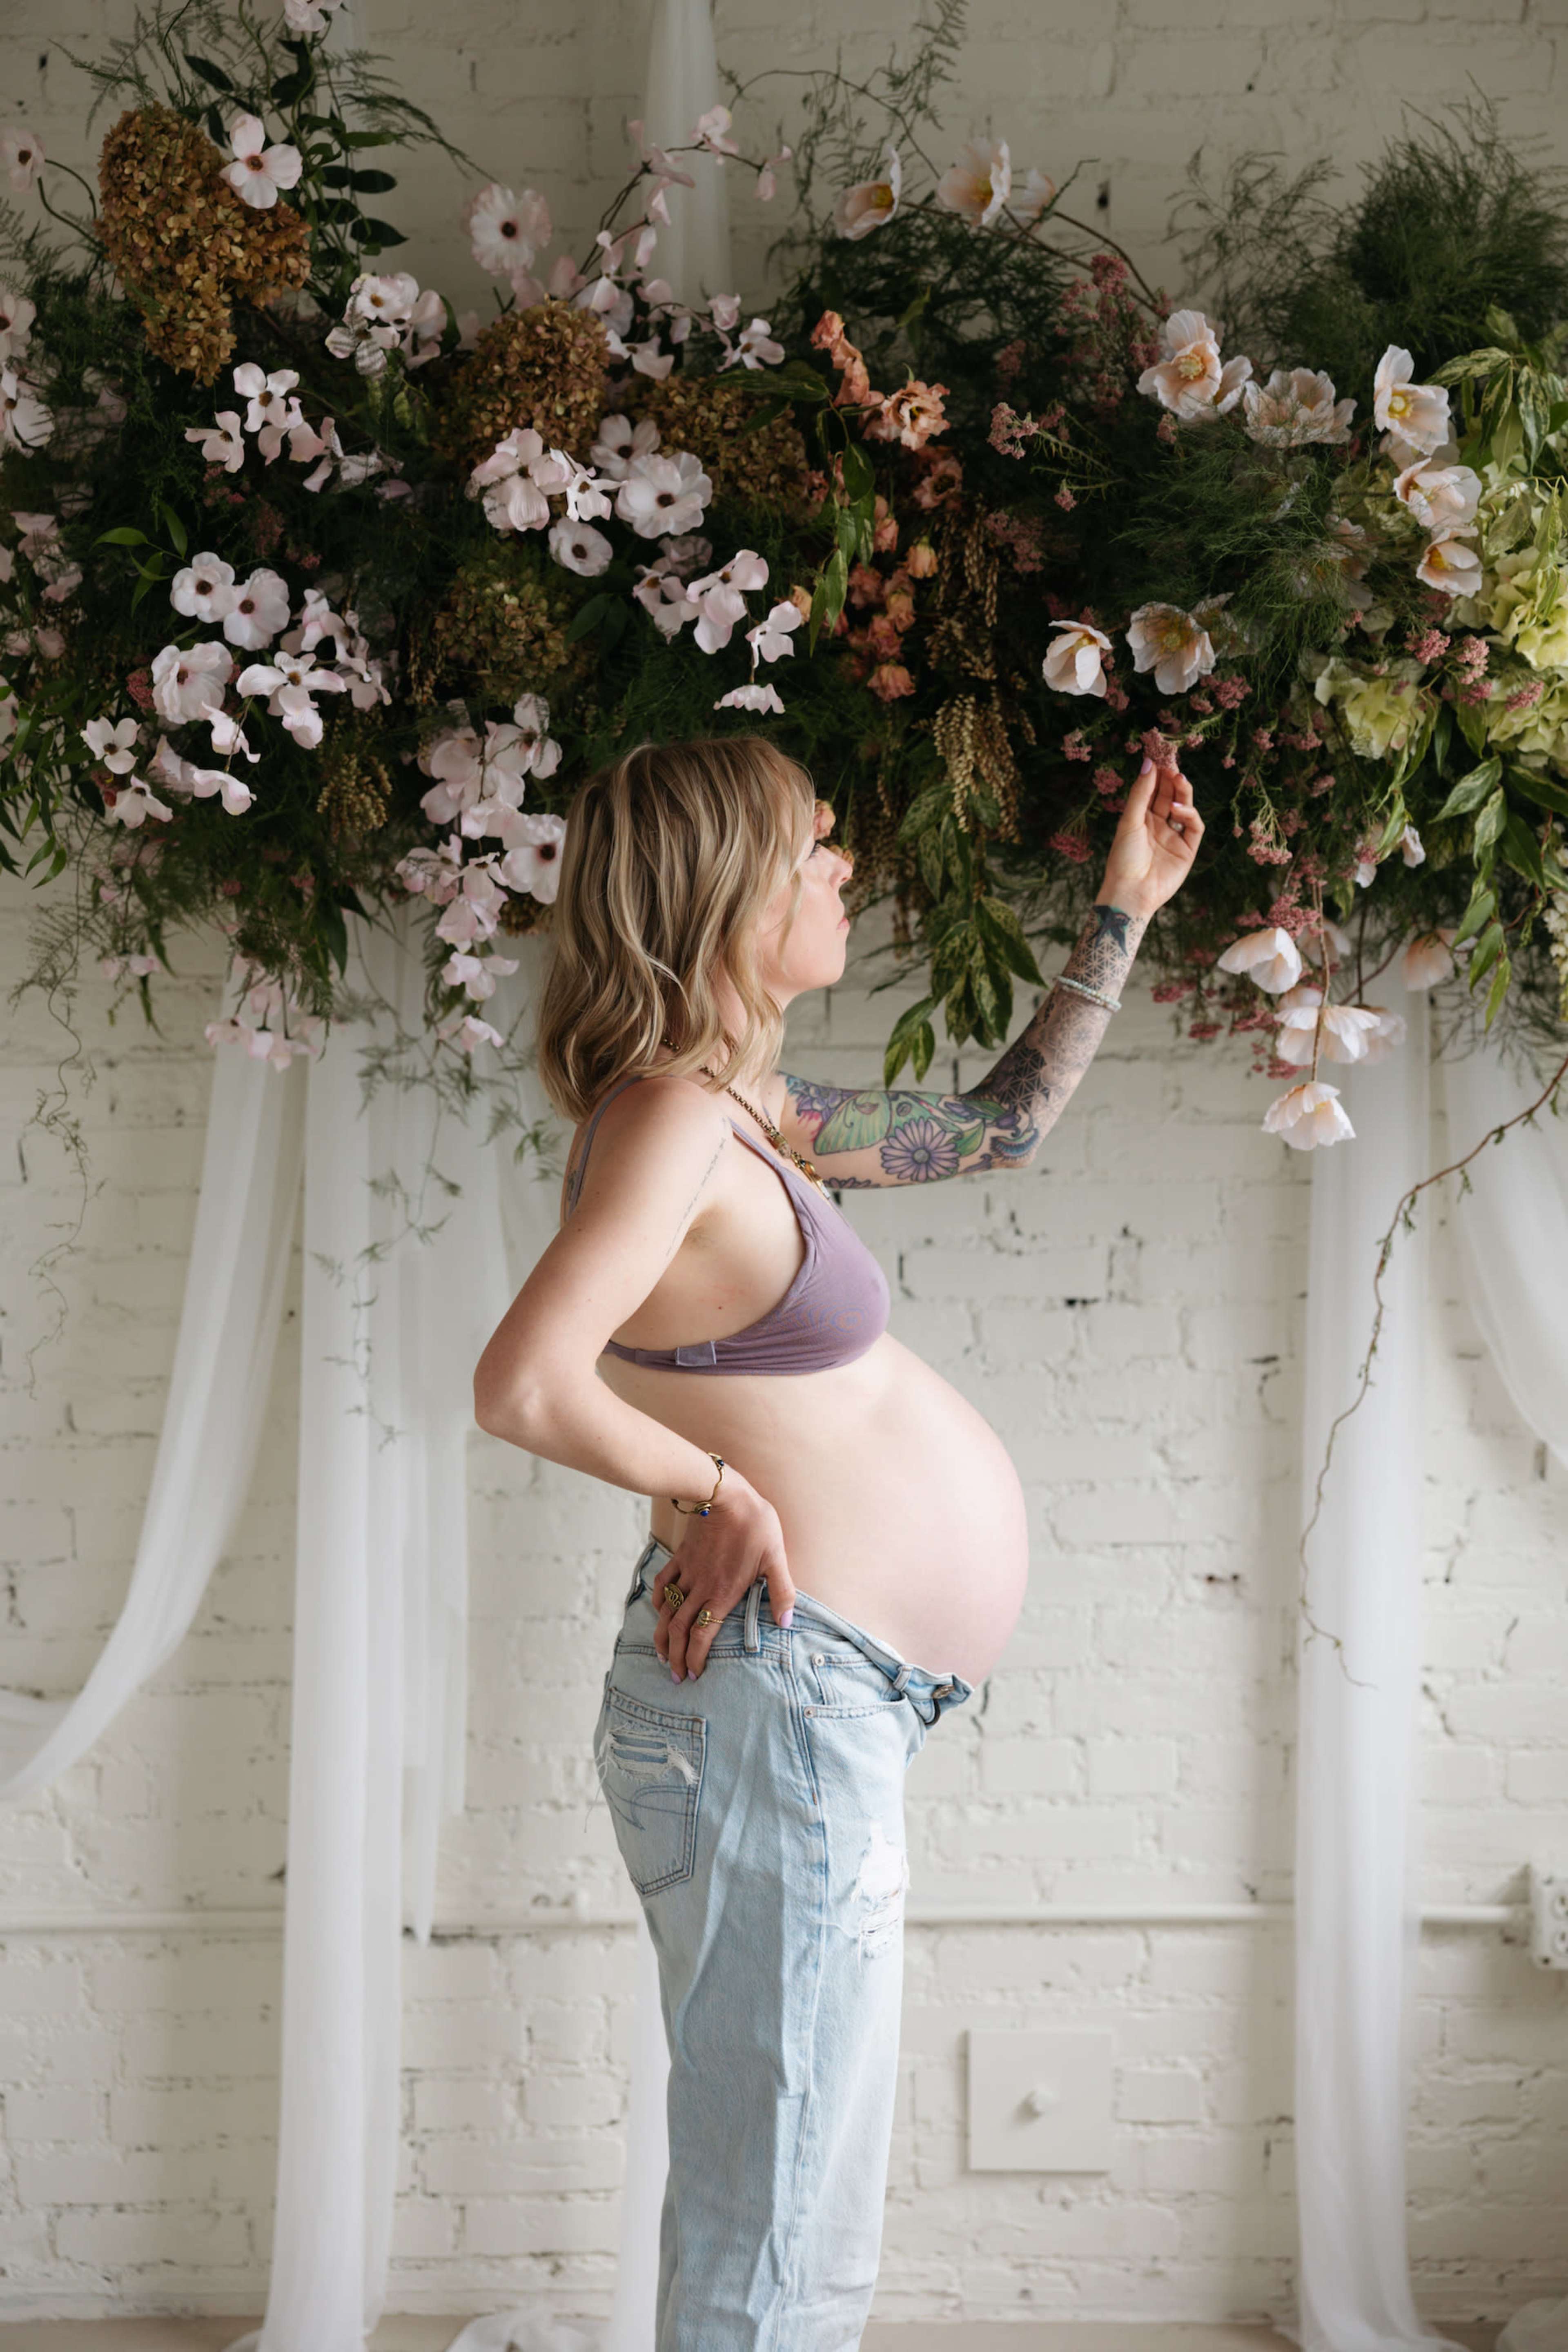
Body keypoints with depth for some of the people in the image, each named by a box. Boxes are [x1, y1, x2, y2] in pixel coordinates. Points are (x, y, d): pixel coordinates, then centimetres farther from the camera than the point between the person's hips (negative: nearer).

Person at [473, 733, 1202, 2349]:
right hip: (779, 1701, -10)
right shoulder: (673, 1115, -16)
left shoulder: (746, 1111, 14)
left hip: (824, 1714, 10)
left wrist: (1126, 909, 25)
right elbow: (523, 1386, -29)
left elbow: (1002, 1124, 26)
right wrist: (719, 1494, -14)